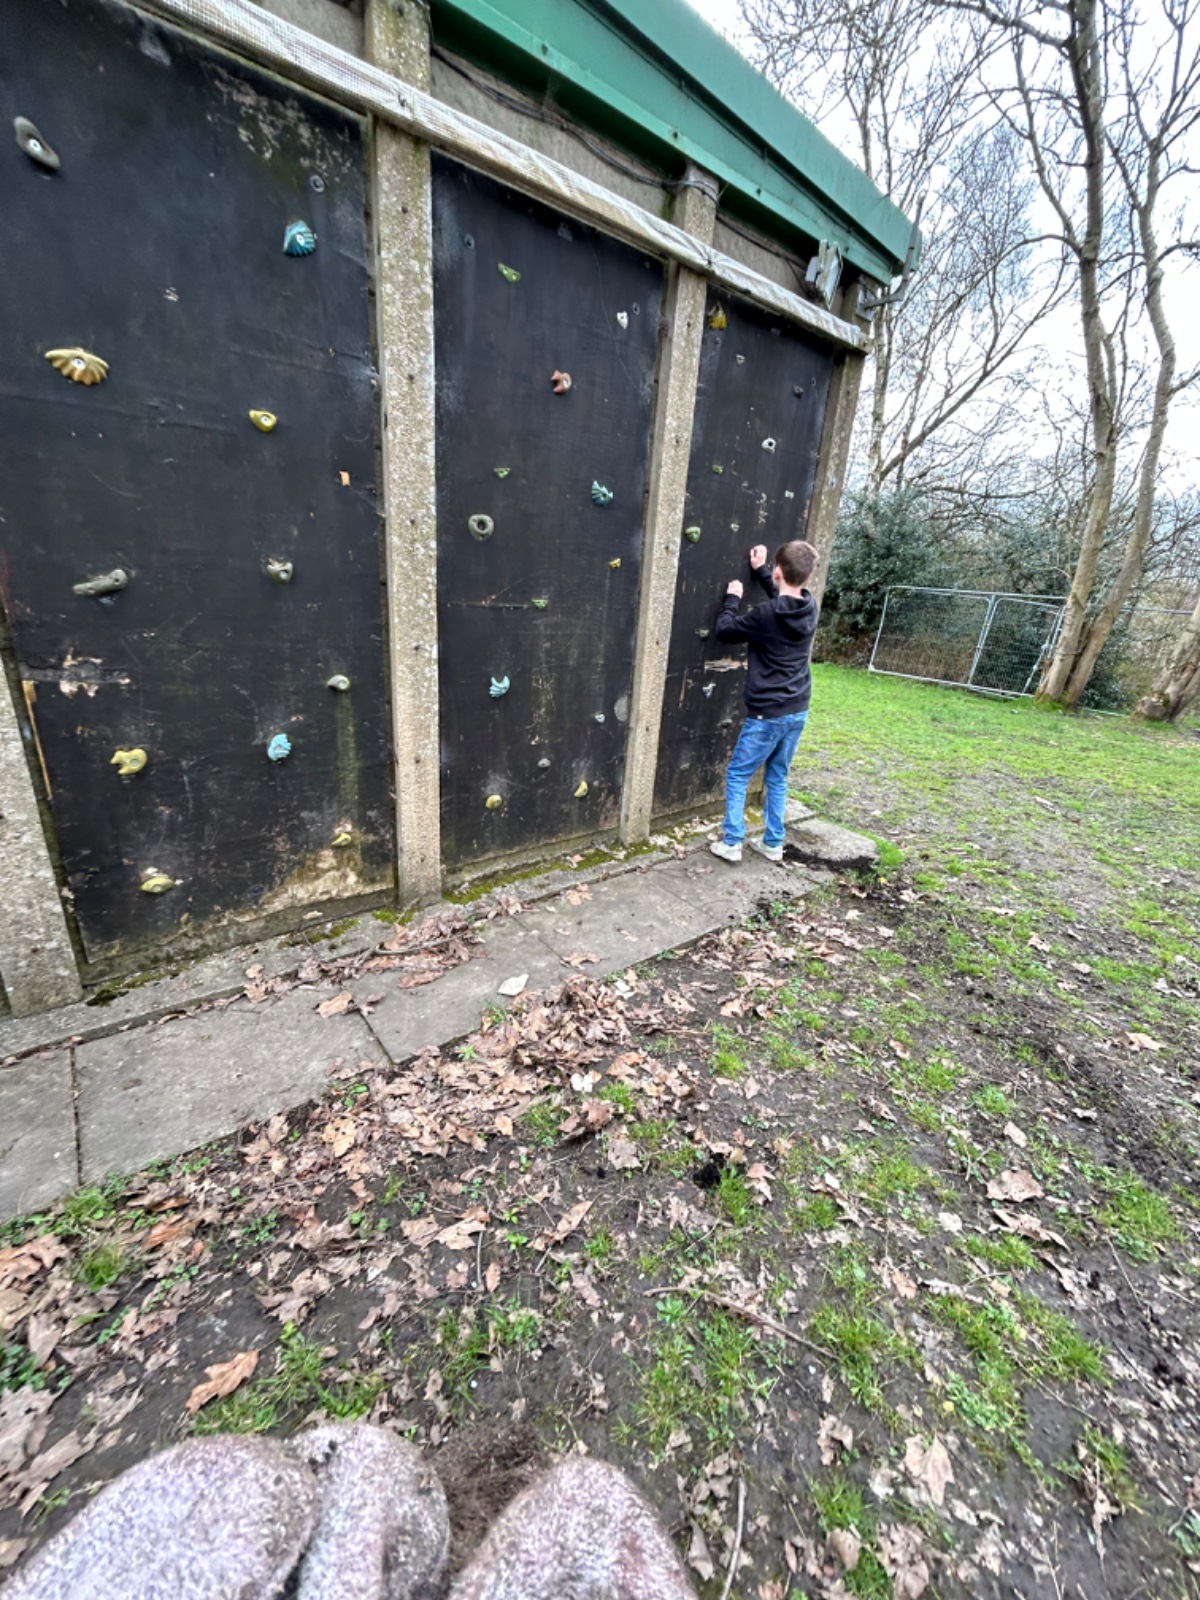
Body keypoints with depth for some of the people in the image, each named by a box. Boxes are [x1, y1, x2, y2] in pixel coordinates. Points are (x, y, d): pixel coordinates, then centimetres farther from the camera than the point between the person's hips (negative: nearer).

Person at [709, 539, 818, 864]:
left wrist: (731, 598, 12)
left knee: (737, 775, 7)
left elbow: (723, 628, -3)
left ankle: (731, 842, 9)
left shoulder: (766, 614, -18)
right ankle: (773, 844, 23)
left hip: (768, 714, -6)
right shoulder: (810, 608, 2)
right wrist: (760, 570, 30)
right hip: (798, 712, 7)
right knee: (777, 777, 17)